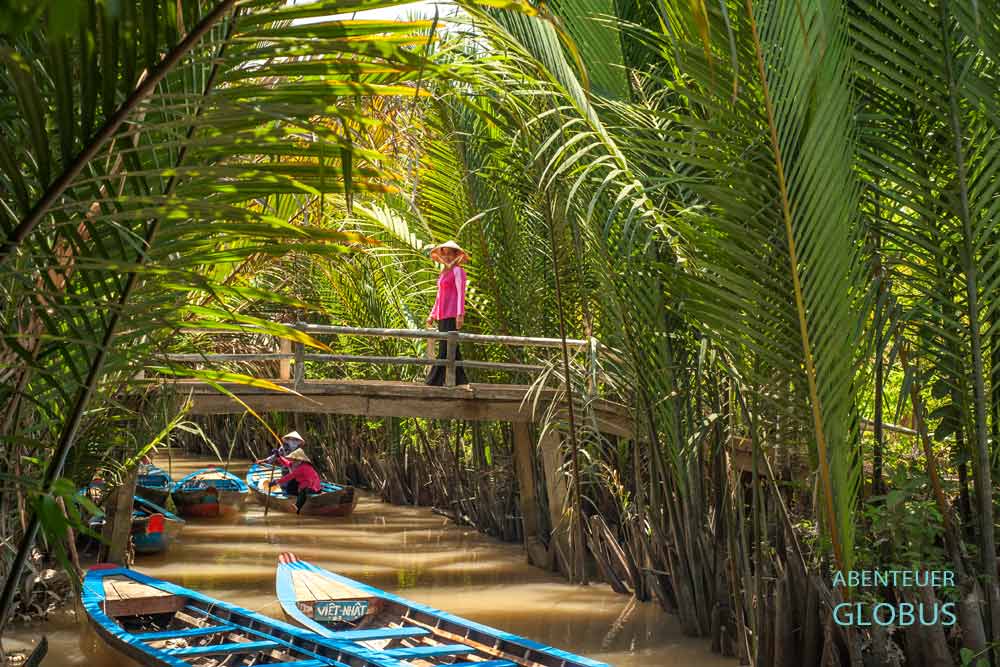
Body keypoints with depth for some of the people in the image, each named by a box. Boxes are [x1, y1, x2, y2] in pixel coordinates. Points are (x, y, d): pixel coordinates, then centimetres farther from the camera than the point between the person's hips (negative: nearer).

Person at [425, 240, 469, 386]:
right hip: (442, 316, 9)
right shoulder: (444, 272, 21)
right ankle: (460, 380, 12)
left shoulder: (457, 271, -4)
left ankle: (434, 381, -12)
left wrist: (460, 314, -19)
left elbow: (461, 293, -11)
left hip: (452, 315, -9)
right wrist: (432, 315, 23)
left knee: (444, 349, -10)